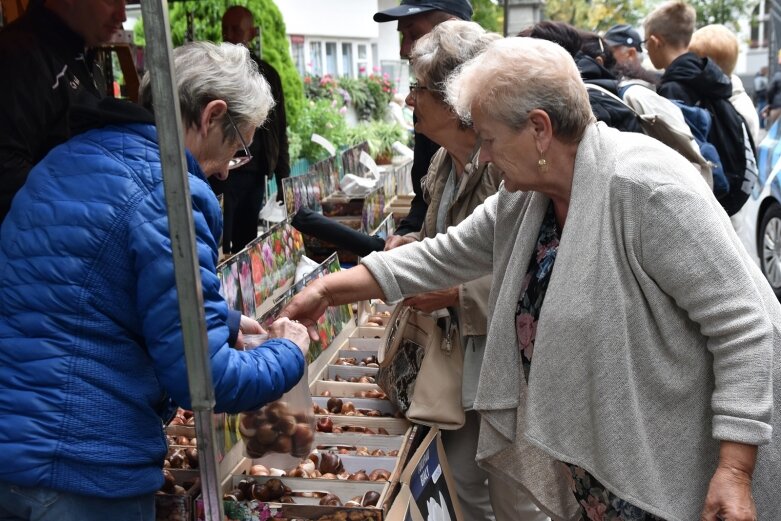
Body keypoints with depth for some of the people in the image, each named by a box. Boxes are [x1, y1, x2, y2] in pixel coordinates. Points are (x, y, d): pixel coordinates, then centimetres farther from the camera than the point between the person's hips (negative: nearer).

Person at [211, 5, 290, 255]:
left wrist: (283, 179, 7)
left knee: (247, 245, 8)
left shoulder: (267, 74, 11)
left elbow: (279, 131, 13)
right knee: (218, 248, -5)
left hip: (255, 174, 3)